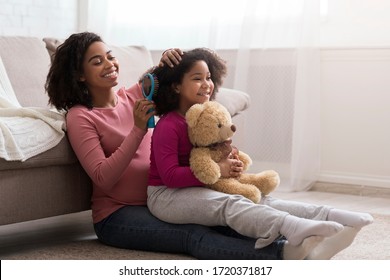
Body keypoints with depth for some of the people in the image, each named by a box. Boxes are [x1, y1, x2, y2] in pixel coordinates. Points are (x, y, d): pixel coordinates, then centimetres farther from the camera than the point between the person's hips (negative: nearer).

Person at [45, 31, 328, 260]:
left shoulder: (134, 96, 11)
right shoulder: (80, 117, -5)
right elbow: (103, 178, -16)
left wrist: (171, 59, -10)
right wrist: (139, 128, -21)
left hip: (156, 201, 7)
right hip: (117, 215, -6)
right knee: (194, 235, -32)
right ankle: (282, 253, -52)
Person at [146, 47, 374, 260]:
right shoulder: (168, 126, -15)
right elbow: (170, 176, -23)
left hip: (199, 189, 8)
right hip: (166, 195, -8)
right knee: (230, 205, -33)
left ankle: (328, 217, -34)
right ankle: (299, 231, -59)